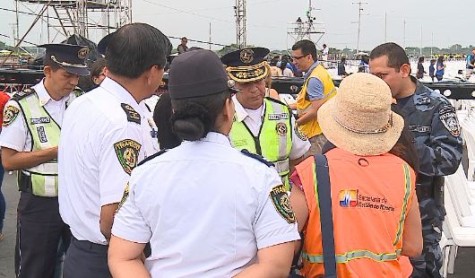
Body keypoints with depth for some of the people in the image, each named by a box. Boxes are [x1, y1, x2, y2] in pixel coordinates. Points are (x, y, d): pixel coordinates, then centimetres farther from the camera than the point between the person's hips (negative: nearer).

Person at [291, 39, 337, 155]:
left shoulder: (314, 79, -20)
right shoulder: (319, 71, 12)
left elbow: (316, 110, -23)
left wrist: (295, 124, -13)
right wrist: (293, 106, 15)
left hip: (318, 133, -10)